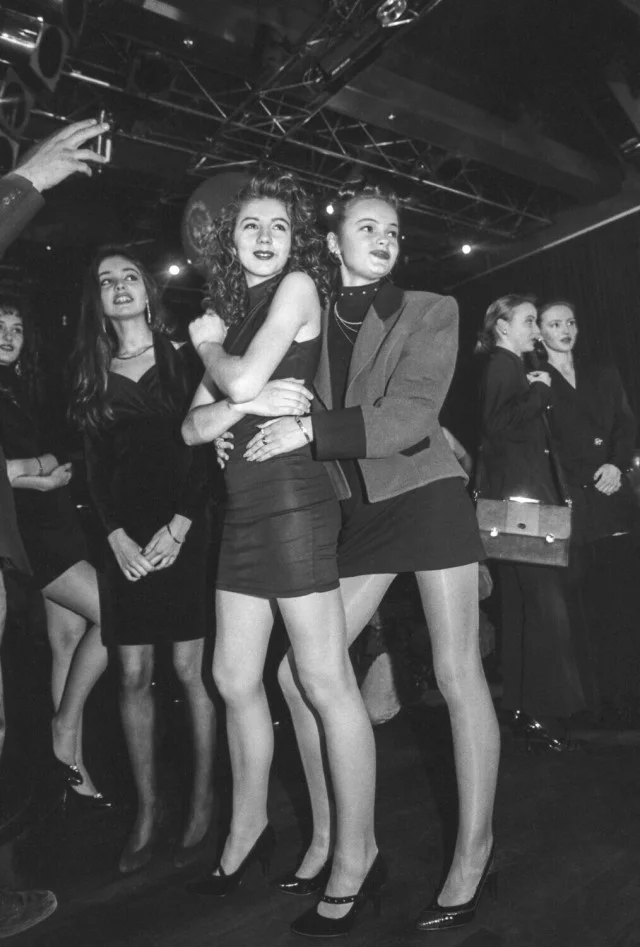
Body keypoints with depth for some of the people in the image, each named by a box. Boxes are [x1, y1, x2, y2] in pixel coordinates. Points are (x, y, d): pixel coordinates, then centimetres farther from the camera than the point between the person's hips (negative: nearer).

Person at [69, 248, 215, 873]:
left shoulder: (183, 359, 4)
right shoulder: (92, 375, 13)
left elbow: (205, 447, -2)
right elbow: (94, 467, 8)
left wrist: (179, 527, -11)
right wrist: (117, 536, -4)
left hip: (183, 530, -3)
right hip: (123, 536, 3)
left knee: (188, 669, -1)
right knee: (132, 675, 4)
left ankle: (203, 803, 15)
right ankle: (146, 812, 18)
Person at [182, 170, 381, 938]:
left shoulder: (298, 286, 0)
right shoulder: (230, 314, 18)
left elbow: (244, 381, -14)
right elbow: (193, 427, 10)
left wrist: (208, 347, 6)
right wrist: (236, 402, -9)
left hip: (291, 498, -8)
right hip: (243, 508, 8)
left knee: (325, 682, -3)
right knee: (235, 678, 14)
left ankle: (356, 857, 13)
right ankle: (248, 828, 34)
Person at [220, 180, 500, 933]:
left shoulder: (430, 311, -2)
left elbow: (409, 416, -16)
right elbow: (285, 405, 13)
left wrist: (313, 430, -23)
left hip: (427, 496, -4)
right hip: (357, 516, 4)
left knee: (457, 674, -2)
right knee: (298, 671, 3)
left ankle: (474, 853, 17)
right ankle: (328, 834, 23)